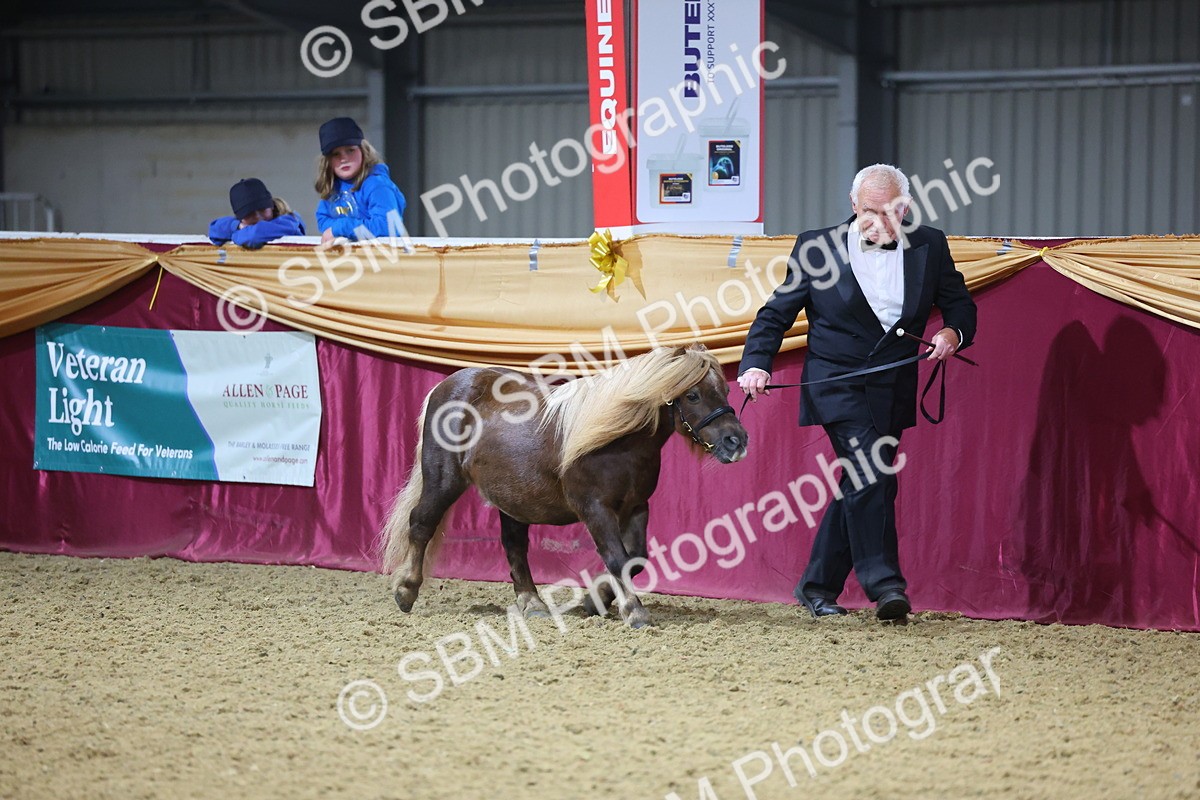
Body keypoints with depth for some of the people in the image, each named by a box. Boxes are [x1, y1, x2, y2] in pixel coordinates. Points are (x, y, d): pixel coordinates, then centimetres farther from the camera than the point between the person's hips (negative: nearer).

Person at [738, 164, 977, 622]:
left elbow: (959, 305, 10)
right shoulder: (817, 248, -3)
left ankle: (817, 587, 20)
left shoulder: (929, 247, 3)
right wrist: (756, 364, -12)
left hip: (891, 391, 4)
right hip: (836, 381, -4)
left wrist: (953, 333, -13)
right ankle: (885, 584, -20)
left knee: (859, 488, 7)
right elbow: (776, 314, 2)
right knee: (869, 472, -20)